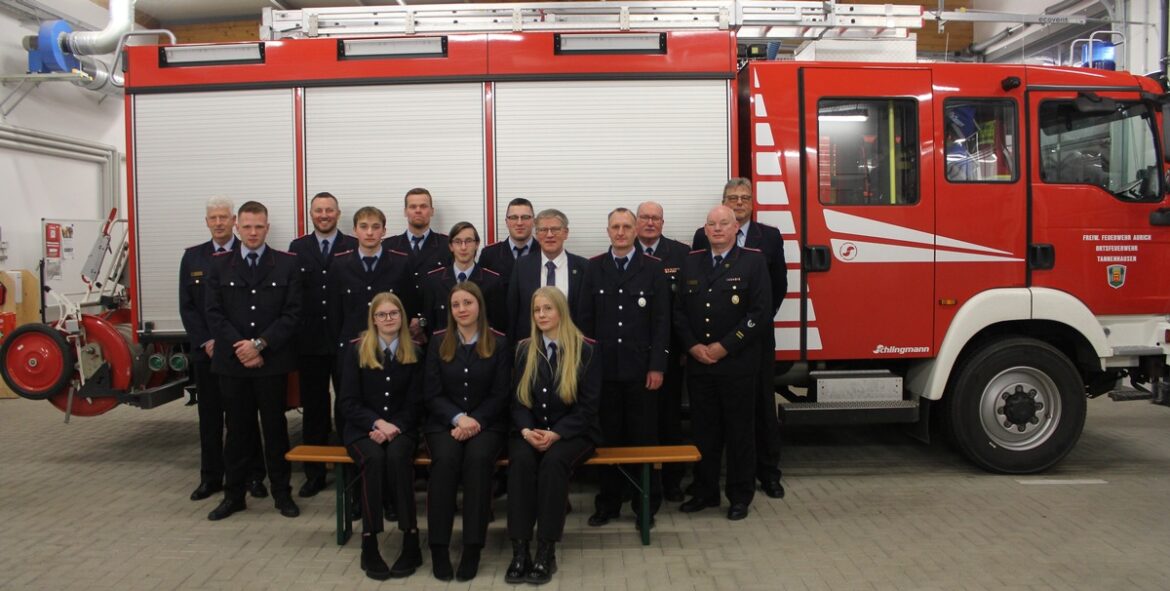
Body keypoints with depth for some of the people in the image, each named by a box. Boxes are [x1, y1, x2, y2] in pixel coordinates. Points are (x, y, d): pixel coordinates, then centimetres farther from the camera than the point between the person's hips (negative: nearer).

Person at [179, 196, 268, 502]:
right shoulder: (192, 256, 8)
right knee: (209, 414, 9)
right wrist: (206, 341, -5)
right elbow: (187, 306, 6)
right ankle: (211, 477, 19)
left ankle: (254, 476, 13)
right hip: (205, 349, 3)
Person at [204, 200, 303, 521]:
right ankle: (233, 495, 21)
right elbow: (214, 313, 1)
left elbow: (293, 312, -4)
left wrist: (260, 344, -13)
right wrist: (239, 347, -11)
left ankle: (282, 493, 18)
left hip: (273, 360, -1)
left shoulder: (287, 264, 1)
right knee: (237, 429, 9)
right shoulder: (219, 264, 6)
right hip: (232, 361, 1)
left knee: (275, 427, 7)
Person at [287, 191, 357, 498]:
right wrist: (293, 331, -2)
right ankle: (314, 473, 20)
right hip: (310, 341, 2)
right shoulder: (297, 248, 8)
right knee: (313, 408, 10)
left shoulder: (354, 247, 2)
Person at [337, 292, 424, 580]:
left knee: (397, 456, -33)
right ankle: (369, 544, -27)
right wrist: (378, 422, -18)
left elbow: (414, 405, 3)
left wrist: (391, 428, -14)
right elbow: (347, 403, -2)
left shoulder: (414, 354, 6)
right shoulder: (355, 350, 2)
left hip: (400, 428, 1)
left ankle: (411, 541, -28)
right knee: (374, 458, -33)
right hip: (362, 428, 0)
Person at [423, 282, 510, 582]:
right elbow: (432, 393, 2)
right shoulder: (438, 341, 6)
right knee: (445, 459, -31)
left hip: (486, 422, -1)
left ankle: (473, 548, -26)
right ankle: (438, 547, -23)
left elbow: (500, 395, 0)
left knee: (478, 458, -32)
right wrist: (458, 418, -15)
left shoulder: (499, 342, 3)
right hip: (444, 421, 1)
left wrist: (475, 422, -15)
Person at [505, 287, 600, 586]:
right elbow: (517, 398, 6)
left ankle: (547, 551, -29)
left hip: (572, 432, -2)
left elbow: (588, 404, -6)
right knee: (522, 460, -30)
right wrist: (526, 430, -14)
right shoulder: (524, 349, 9)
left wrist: (556, 434, -19)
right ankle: (520, 550, -29)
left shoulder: (585, 350, -2)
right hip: (531, 431, 2)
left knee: (554, 460, -34)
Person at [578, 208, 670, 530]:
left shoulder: (653, 267, 2)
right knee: (607, 437, 7)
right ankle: (608, 502, 20)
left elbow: (662, 321, -1)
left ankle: (646, 505, 18)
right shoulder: (594, 267, 7)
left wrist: (657, 365, -6)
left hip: (641, 367, -1)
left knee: (643, 437, 6)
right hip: (604, 367, 1)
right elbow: (585, 318, 7)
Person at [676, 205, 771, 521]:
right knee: (704, 430, 10)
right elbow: (680, 310, 10)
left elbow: (761, 313, -9)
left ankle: (740, 496, 18)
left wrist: (724, 347, -12)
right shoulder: (692, 261, 11)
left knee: (739, 432, 6)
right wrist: (693, 346, -4)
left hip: (737, 364, -3)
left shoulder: (753, 261, -2)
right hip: (698, 364, 4)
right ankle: (705, 492, 23)